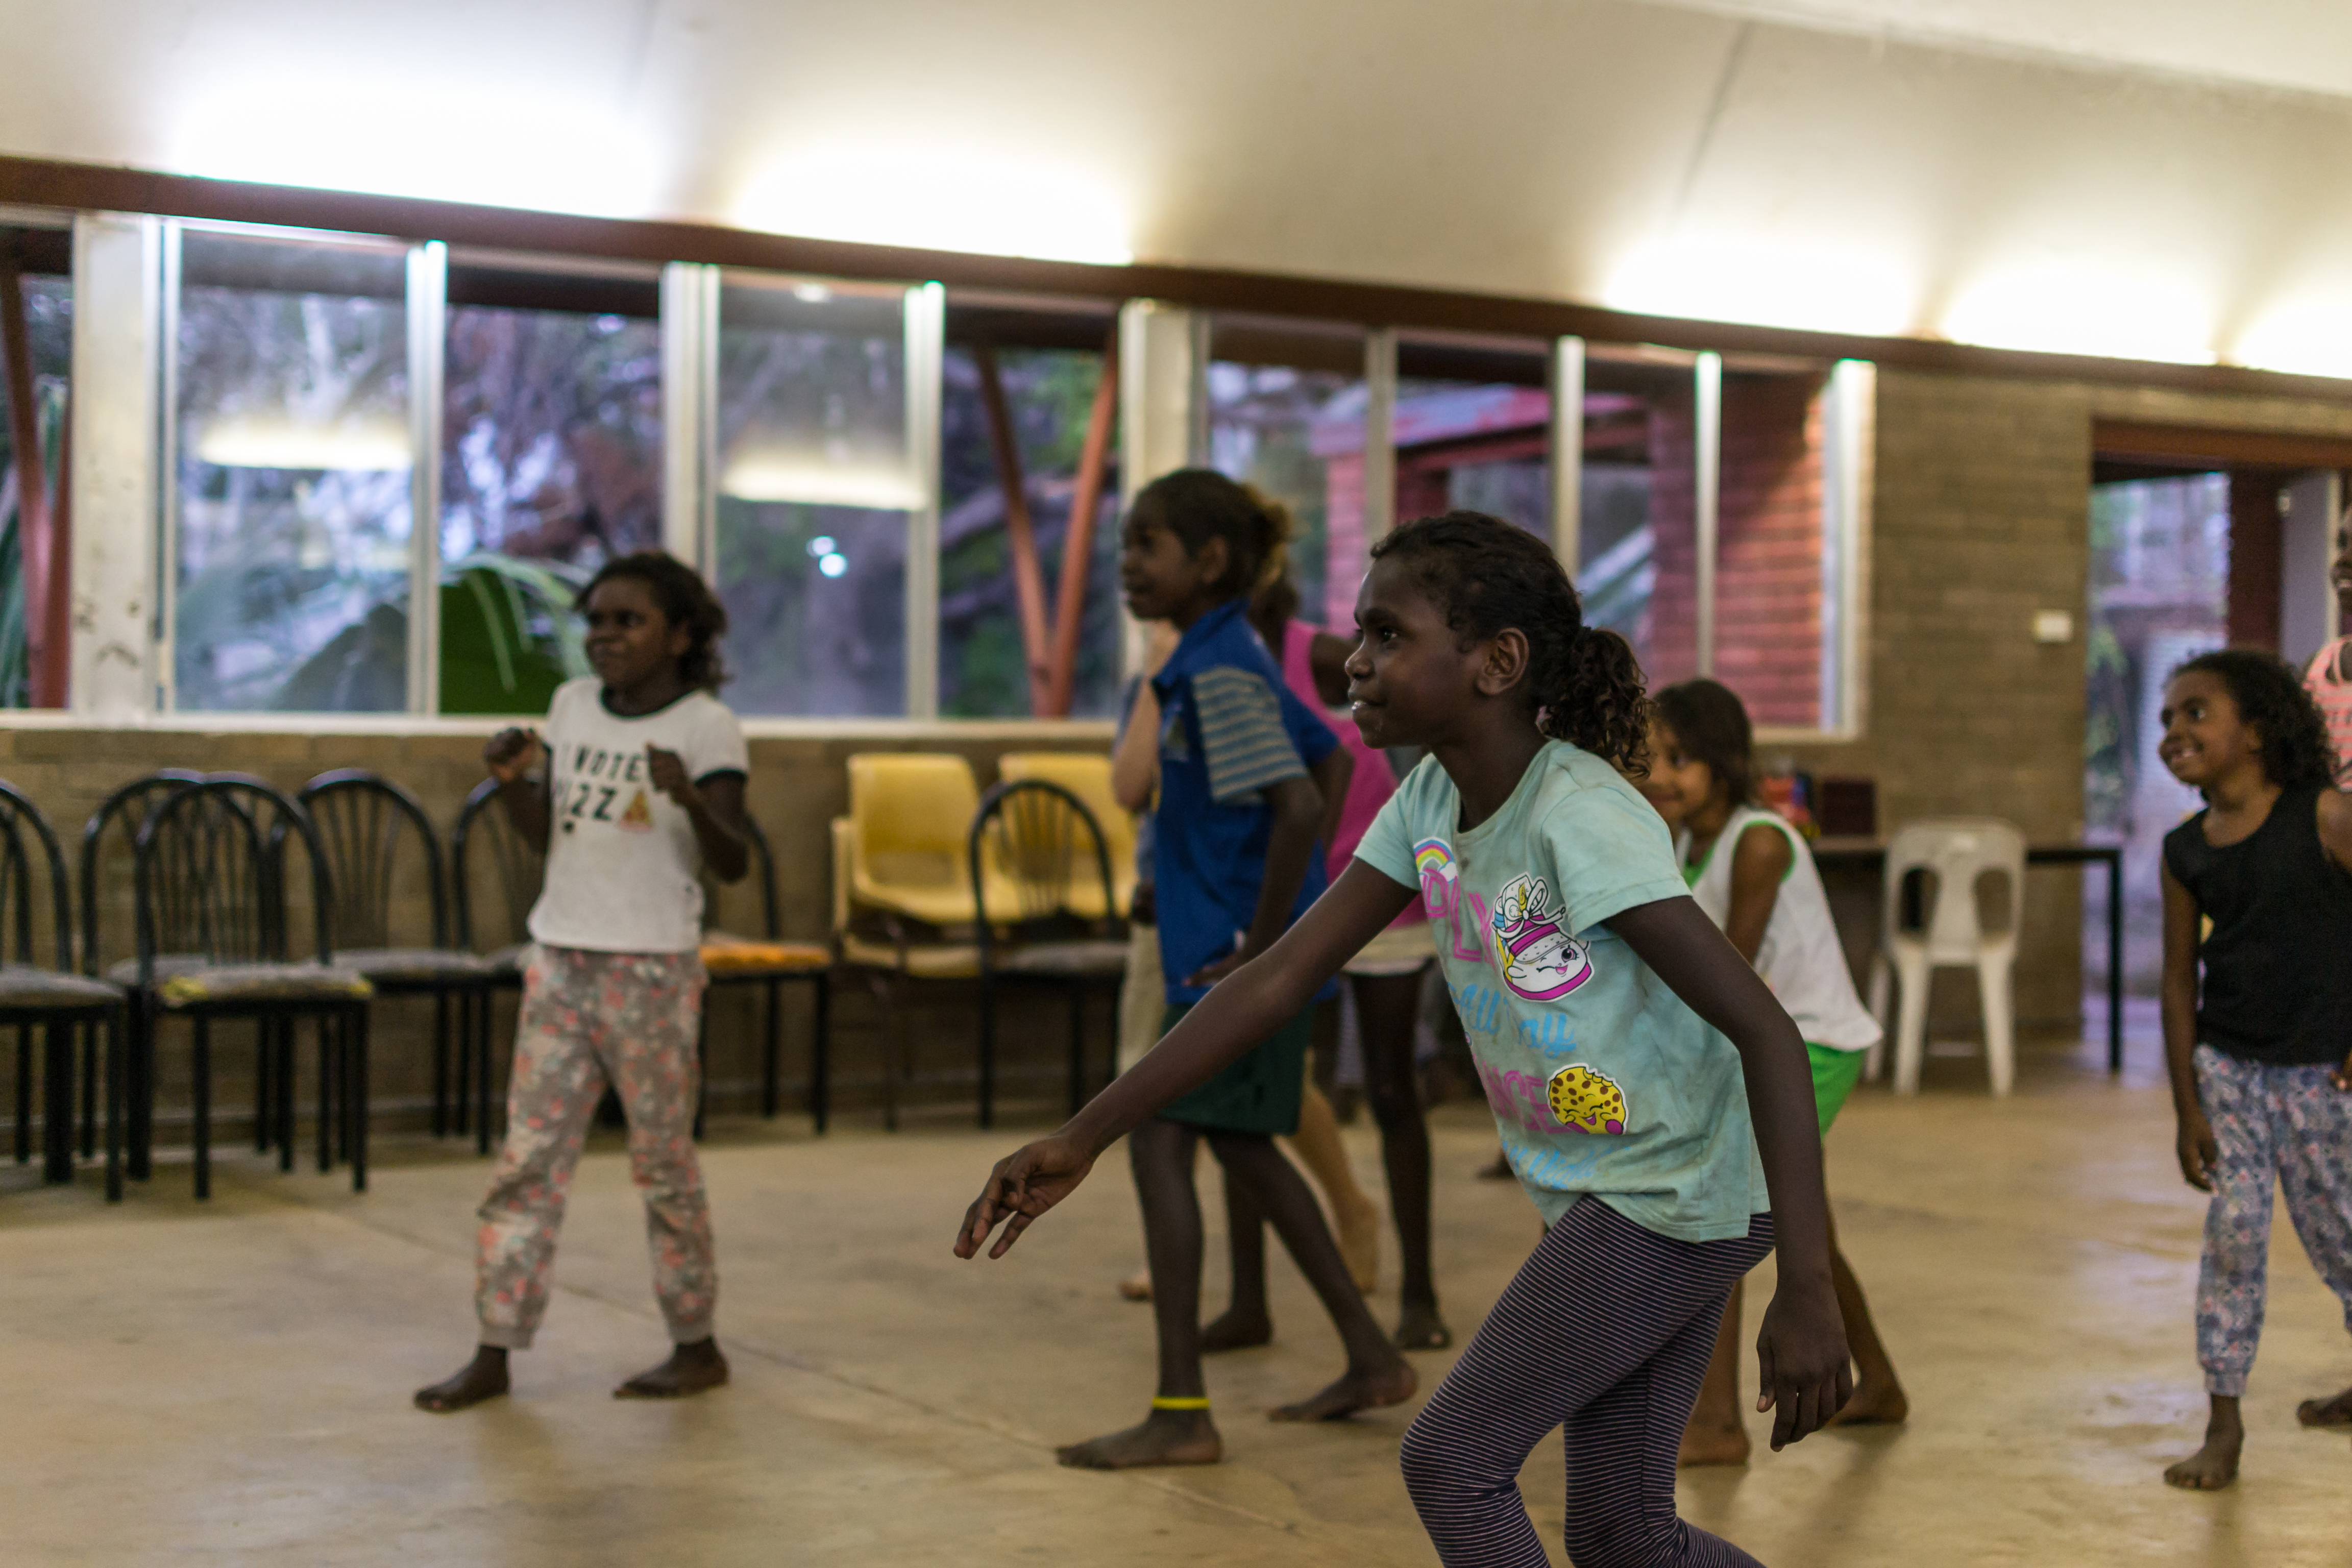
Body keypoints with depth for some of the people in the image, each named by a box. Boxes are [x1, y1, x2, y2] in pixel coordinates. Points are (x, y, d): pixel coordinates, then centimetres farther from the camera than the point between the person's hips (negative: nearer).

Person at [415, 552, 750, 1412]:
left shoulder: (706, 726, -8)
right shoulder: (572, 704, 10)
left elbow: (733, 863, -15)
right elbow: (546, 834, 15)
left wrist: (691, 799, -33)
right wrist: (512, 780, -4)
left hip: (652, 970, -5)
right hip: (560, 960, 6)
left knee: (663, 1161, 3)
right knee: (527, 1157, 4)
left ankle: (697, 1347, 16)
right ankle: (494, 1351, 9)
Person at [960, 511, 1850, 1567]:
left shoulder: (1582, 820, -23)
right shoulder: (1430, 804, 2)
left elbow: (1765, 1030, -26)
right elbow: (1281, 979, 0)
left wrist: (1806, 1292, -32)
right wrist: (1083, 1140, -5)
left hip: (1674, 1192, -8)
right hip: (1601, 1202, 8)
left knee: (1451, 1460, -6)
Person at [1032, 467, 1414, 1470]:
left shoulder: (1217, 672, -18)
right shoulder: (1231, 660, 12)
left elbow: (1297, 807, -28)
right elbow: (1329, 762, 21)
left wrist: (1258, 946, -21)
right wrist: (1281, 912, 16)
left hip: (1237, 962, -10)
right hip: (1235, 949, 10)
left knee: (1160, 1143, -7)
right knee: (1241, 1146, 19)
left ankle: (1181, 1414, -3)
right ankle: (1371, 1360, 28)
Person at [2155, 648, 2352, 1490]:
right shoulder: (2185, 851, 1)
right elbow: (2180, 977, 4)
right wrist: (2187, 1105, 2)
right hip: (2229, 1069, 3)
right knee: (2234, 1231, 0)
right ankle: (2224, 1422, 8)